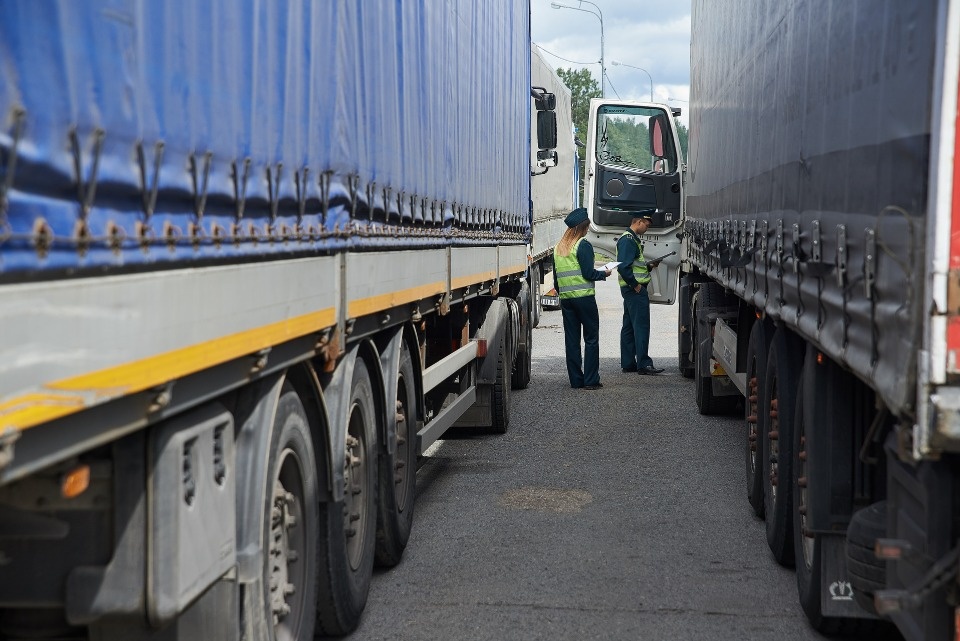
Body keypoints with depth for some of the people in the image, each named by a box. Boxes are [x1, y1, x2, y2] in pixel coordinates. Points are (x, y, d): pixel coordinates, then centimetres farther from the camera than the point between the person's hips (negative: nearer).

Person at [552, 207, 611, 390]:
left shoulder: (558, 247, 12)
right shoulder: (583, 245, -9)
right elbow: (588, 273, -13)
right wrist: (604, 273, 4)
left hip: (565, 298, 6)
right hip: (584, 297, -6)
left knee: (571, 339, 8)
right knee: (591, 339, 0)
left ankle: (576, 380, 9)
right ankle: (591, 380, -2)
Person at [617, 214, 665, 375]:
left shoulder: (632, 239, 19)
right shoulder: (628, 239, -14)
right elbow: (623, 266, -23)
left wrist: (649, 266, 12)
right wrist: (635, 285, -19)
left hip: (632, 288, 11)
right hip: (635, 289, -11)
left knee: (629, 326, 11)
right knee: (641, 326, -10)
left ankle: (628, 363, 15)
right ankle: (643, 364, -10)